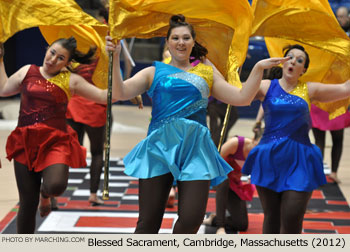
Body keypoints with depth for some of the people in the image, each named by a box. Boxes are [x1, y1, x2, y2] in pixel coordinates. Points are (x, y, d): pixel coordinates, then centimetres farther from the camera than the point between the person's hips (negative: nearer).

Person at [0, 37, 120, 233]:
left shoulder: (71, 80, 3)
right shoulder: (28, 71, 11)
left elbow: (105, 96, -1)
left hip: (55, 142, -2)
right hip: (25, 141, 2)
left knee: (55, 186, -30)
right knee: (28, 203, 3)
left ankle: (45, 194, 11)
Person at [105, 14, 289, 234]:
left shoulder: (207, 73, 18)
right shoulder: (154, 72, 13)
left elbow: (242, 98, 12)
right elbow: (120, 92, -1)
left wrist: (259, 68, 3)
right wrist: (115, 58, -11)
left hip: (195, 150, 1)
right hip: (159, 148, -1)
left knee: (191, 219, -11)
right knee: (148, 221, -3)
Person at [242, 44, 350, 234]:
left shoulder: (309, 90, 8)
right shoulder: (266, 87, 6)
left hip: (298, 161, 0)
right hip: (269, 159, 0)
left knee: (292, 219, -7)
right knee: (271, 217, 6)